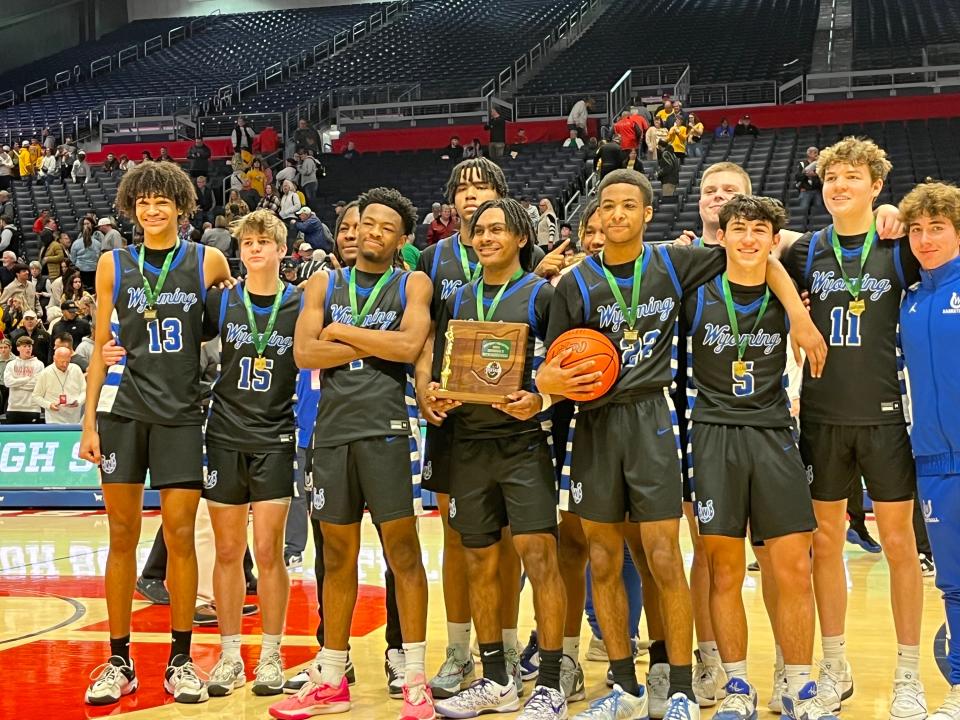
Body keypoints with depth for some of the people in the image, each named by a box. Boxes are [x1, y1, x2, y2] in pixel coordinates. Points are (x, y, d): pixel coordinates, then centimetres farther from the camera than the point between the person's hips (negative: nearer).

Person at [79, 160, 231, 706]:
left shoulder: (208, 262, 3)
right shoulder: (114, 265, 7)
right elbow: (102, 348, 8)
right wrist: (90, 420, 3)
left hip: (181, 412, -1)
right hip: (122, 409, 1)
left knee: (180, 536, -1)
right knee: (123, 536, 3)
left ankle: (181, 661, 9)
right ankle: (120, 662, 12)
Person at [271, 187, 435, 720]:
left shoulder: (412, 285, 5)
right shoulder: (324, 284, 13)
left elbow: (409, 345, -14)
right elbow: (304, 353, -1)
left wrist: (343, 332, -7)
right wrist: (376, 345, -7)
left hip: (386, 429, -3)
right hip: (332, 430, 4)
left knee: (402, 551, -4)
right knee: (338, 556, 10)